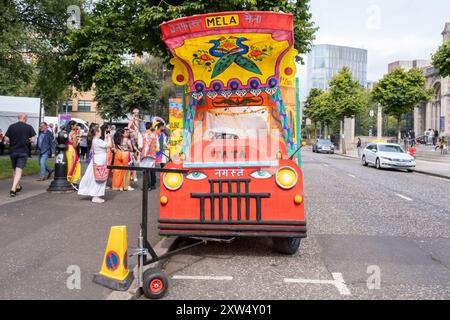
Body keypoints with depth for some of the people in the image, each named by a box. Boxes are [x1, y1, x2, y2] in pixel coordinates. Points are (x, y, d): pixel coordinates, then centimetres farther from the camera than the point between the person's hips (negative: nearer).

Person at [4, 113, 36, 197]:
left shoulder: (11, 127, 0)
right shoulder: (29, 127, -5)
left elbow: (7, 139, -2)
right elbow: (33, 140, -8)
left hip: (13, 151, 3)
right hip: (23, 152, -3)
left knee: (14, 170, 20)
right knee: (19, 171, -4)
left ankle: (18, 187, 34)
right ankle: (13, 189, -17)